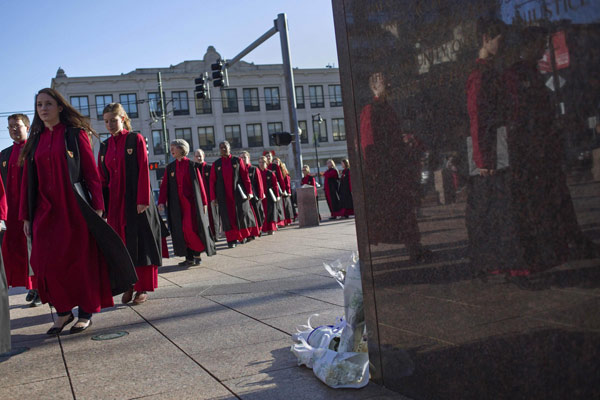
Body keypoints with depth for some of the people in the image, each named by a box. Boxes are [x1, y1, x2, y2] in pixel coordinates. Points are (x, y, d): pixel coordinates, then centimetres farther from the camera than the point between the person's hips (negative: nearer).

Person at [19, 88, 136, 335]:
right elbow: (27, 179, 12)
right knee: (46, 261, -2)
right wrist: (26, 216, 8)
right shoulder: (35, 141, 12)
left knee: (80, 260, -1)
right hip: (45, 210, 4)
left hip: (74, 207, -4)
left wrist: (97, 205, -9)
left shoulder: (75, 134, 1)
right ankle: (63, 311, 13)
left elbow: (91, 172, -2)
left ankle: (86, 313, 12)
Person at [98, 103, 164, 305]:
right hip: (115, 203, 5)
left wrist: (143, 200, -16)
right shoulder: (105, 146, 11)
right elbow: (103, 178, 11)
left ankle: (143, 287, 7)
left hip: (135, 201, -5)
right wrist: (102, 204, 4)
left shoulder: (136, 139, -3)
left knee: (140, 242, -1)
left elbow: (143, 170, -9)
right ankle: (129, 285, 12)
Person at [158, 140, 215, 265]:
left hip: (191, 202, -4)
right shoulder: (170, 167, 10)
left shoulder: (191, 165, 0)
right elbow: (164, 185, 5)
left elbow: (200, 184, -1)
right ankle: (189, 258, 7)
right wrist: (161, 201, -8)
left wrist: (204, 202, -3)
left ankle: (197, 254, 4)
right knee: (181, 231, 2)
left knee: (189, 228, -12)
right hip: (177, 203, 4)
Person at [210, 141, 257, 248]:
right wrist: (213, 197, -1)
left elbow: (246, 177, 2)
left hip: (238, 193, -1)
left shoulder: (237, 161, 4)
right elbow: (212, 181, 5)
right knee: (228, 217, -1)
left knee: (242, 214, 0)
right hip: (224, 195, 1)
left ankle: (243, 235, 23)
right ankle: (232, 240, 5)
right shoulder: (216, 164, 6)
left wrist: (249, 191, -5)